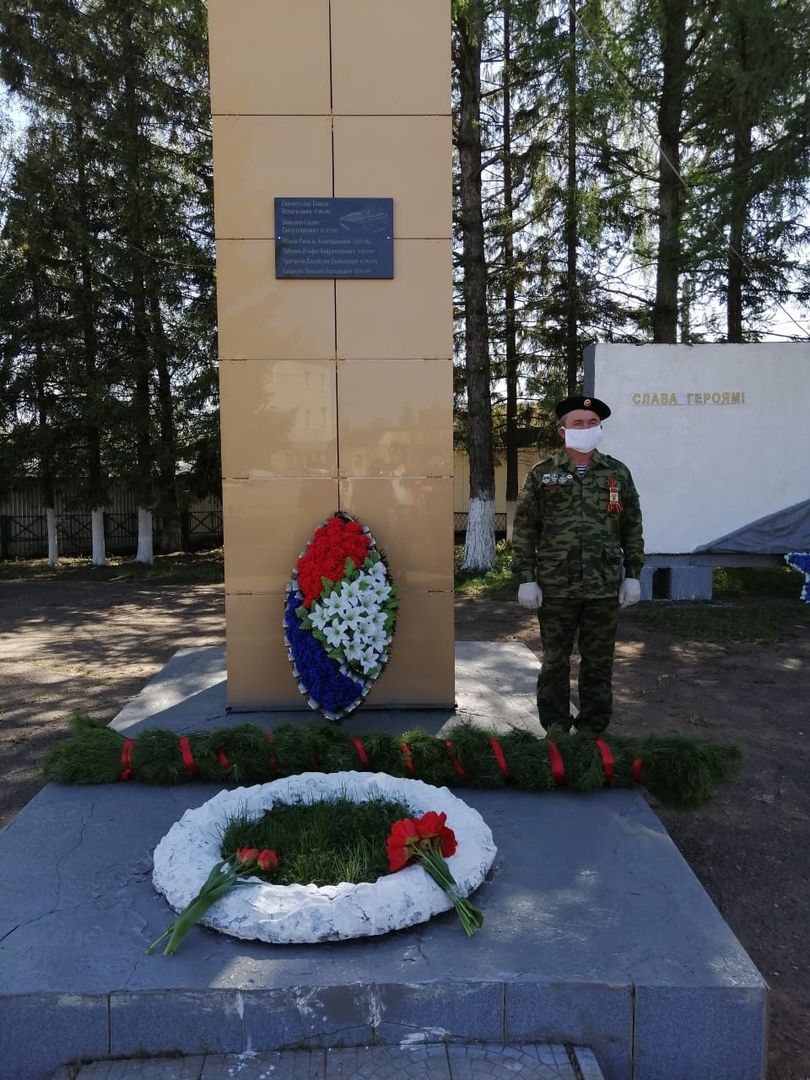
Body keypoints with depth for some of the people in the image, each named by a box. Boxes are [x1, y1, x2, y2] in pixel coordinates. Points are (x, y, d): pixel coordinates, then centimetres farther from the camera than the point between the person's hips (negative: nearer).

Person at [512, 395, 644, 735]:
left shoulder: (618, 473, 6)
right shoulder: (541, 474, 1)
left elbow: (632, 528, 9)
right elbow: (524, 530, 0)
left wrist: (633, 575, 4)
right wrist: (526, 579, -5)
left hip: (605, 588, 2)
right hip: (555, 587, -1)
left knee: (599, 663, 10)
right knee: (555, 662, 8)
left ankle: (594, 731, 24)